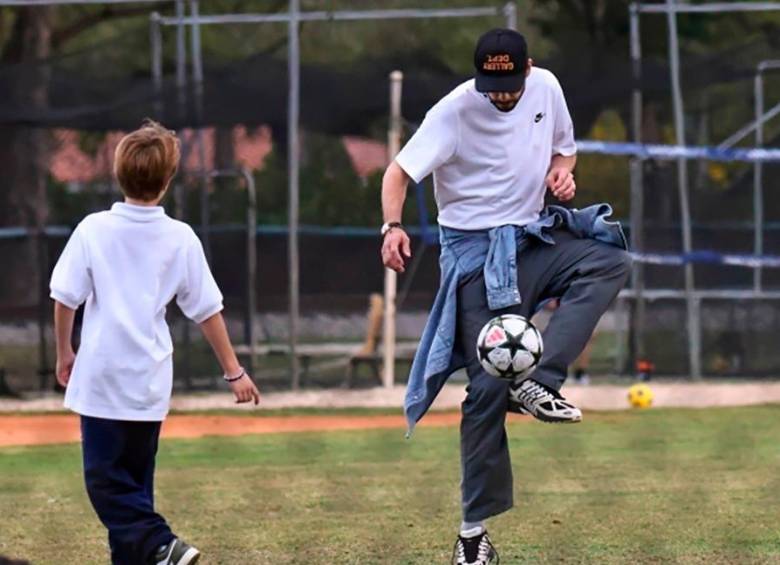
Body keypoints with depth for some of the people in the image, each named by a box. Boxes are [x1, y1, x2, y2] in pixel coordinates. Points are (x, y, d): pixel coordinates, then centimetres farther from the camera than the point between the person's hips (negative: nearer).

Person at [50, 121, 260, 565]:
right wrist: (234, 371, 11)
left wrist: (65, 353, 12)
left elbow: (65, 298, -4)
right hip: (150, 382, 3)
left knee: (105, 480, -1)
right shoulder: (181, 238, -2)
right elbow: (207, 310, 2)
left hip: (102, 377, -3)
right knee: (134, 482, 16)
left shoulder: (94, 230, -8)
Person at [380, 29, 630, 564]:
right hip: (478, 253, -5)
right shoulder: (455, 111, -15)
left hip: (533, 238, 5)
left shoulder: (546, 87, 0)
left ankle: (536, 384, -27)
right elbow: (400, 170, -19)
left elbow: (563, 144, 18)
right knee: (489, 385, -10)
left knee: (609, 259, -24)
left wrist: (562, 168, -5)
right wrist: (393, 225, -38)